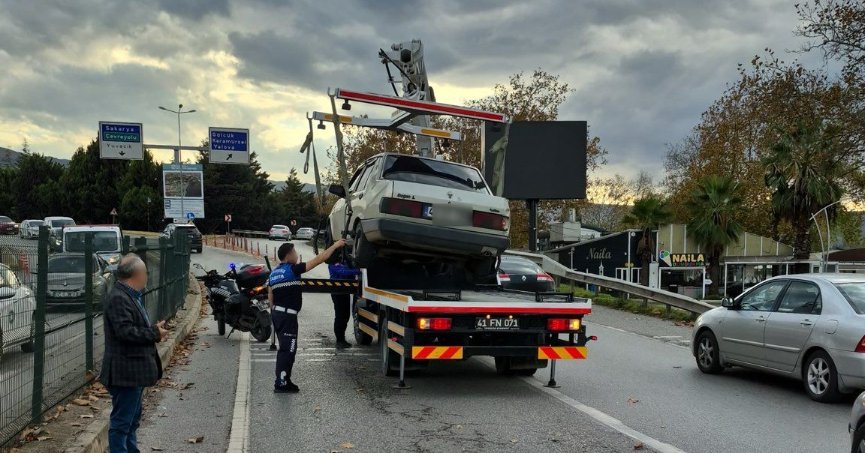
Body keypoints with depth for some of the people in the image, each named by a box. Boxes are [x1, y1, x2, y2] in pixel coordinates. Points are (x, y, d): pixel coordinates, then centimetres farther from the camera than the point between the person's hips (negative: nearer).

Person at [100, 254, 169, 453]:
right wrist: (155, 333, -18)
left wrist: (154, 329, 4)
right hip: (125, 372, -11)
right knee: (122, 422, -2)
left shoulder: (130, 296, 13)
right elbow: (125, 331, -27)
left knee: (132, 418, 20)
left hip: (134, 371, 11)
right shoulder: (118, 298, -19)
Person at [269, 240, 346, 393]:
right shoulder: (292, 269, -12)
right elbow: (318, 260, -10)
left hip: (277, 313, 9)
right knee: (288, 349, -7)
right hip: (287, 315, -9)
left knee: (284, 348, 16)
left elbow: (270, 296, 15)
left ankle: (283, 380, 21)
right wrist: (335, 246, -4)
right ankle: (281, 384, -8)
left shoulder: (274, 272, 12)